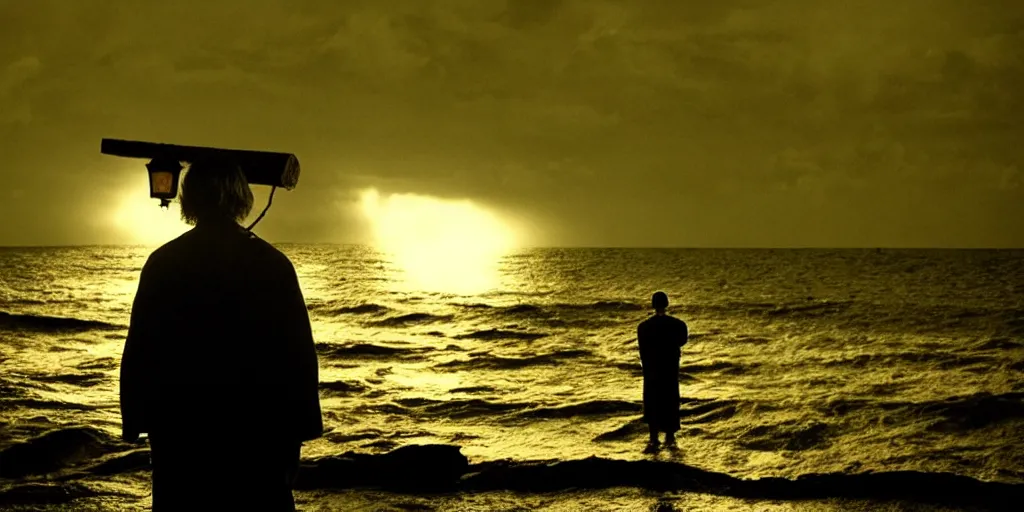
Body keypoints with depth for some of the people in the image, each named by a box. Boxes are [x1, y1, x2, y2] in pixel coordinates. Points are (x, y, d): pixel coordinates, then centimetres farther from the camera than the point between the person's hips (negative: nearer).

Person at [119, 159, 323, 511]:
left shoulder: (163, 263, -2)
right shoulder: (272, 264, -3)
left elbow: (139, 351, -2)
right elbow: (298, 355, -4)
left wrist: (134, 422, 4)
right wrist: (296, 430, 2)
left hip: (179, 429, 0)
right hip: (256, 428, 0)